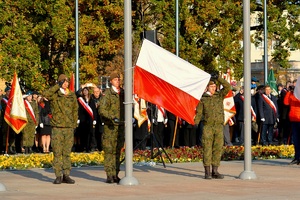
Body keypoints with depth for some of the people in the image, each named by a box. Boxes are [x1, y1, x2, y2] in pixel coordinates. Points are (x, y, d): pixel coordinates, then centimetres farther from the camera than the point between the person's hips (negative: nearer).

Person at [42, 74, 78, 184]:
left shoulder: (72, 95, 12)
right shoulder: (54, 95, 0)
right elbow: (45, 94, -22)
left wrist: (74, 125, 11)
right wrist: (58, 86, -17)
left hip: (69, 128, 3)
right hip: (57, 128, -3)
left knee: (67, 153, 5)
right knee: (57, 153, -4)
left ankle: (66, 175, 9)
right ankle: (58, 176, -1)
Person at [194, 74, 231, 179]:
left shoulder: (220, 96, 11)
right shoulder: (203, 99, 6)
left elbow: (227, 86, 0)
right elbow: (199, 112, 5)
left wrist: (218, 78, -5)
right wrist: (195, 123, -8)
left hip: (219, 126, 2)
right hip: (207, 126, -2)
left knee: (218, 148, 2)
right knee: (207, 149, -4)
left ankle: (215, 171, 8)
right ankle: (207, 172, -2)